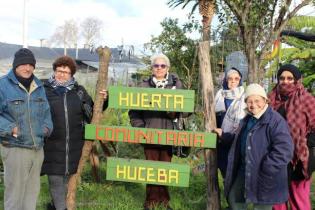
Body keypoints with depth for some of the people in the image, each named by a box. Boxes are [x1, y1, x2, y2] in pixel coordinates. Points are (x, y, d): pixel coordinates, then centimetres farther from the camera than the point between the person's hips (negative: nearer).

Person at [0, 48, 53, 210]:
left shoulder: (38, 86, 12)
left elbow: (45, 110, 23)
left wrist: (47, 126, 7)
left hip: (37, 147, 6)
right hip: (15, 148, -6)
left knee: (33, 189, 16)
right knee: (15, 192, -1)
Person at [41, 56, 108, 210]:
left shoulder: (79, 91, 7)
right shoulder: (45, 90, -2)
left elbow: (92, 112, 15)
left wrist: (103, 100, -1)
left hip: (74, 145, 3)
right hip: (52, 144, -3)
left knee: (66, 177, 15)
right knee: (55, 179, -2)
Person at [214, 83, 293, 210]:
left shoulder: (276, 121, -20)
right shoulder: (248, 119, 10)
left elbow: (284, 151, -28)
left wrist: (265, 171, -27)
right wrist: (223, 135, 26)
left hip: (264, 177, -8)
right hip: (244, 171, 9)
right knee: (234, 199, 22)